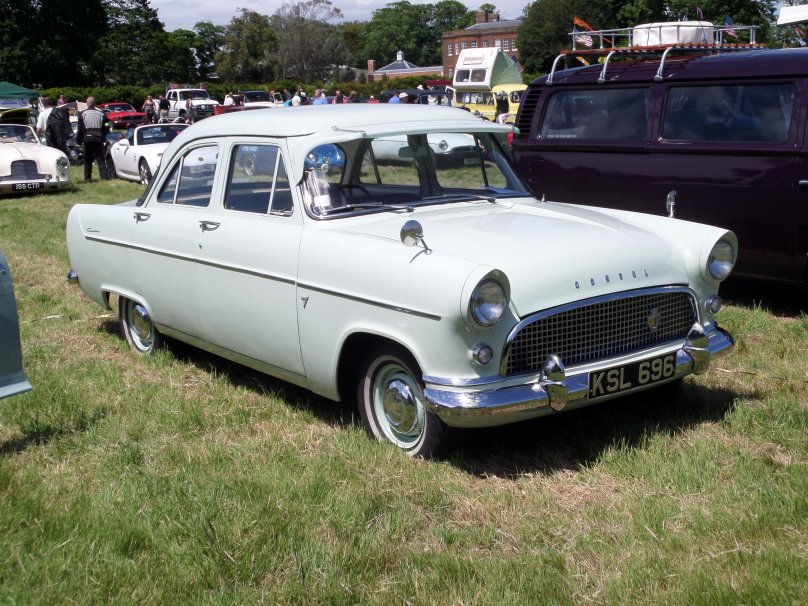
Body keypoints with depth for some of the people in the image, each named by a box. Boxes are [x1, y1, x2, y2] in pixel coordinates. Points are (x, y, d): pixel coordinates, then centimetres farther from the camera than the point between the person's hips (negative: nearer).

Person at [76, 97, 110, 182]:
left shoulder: (82, 114, -2)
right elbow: (106, 128, 8)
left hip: (87, 139, -1)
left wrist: (79, 141, 6)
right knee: (101, 159, 4)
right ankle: (104, 176, -4)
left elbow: (80, 129, -1)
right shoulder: (101, 113, 3)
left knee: (87, 160, 6)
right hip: (99, 139, 1)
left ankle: (87, 178, 6)